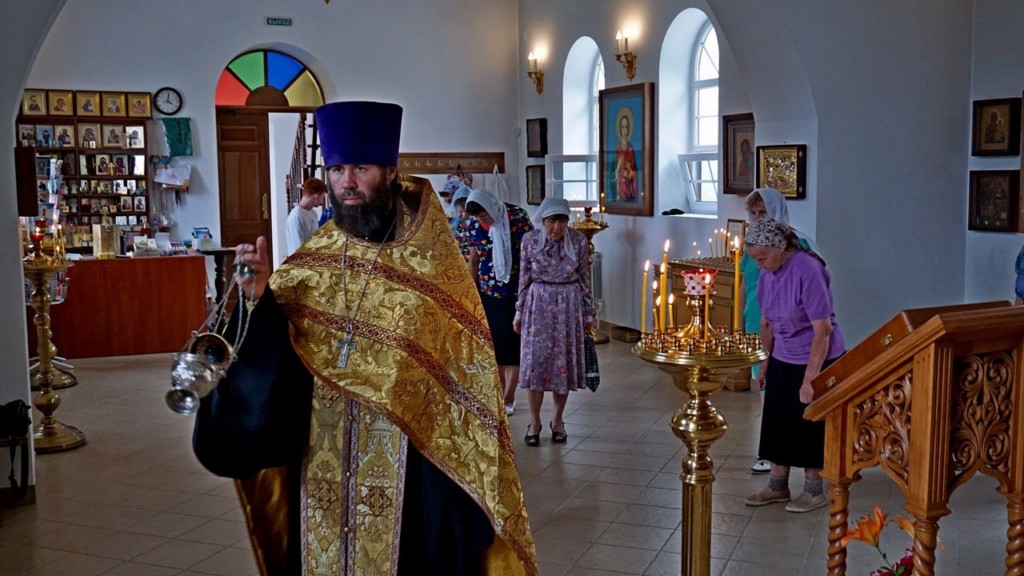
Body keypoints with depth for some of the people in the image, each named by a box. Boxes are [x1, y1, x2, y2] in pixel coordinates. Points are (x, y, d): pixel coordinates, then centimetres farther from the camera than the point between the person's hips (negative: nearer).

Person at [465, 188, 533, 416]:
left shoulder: (517, 216, -11)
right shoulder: (476, 227, 0)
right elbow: (473, 261, 8)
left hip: (515, 293, -4)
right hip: (488, 295, 4)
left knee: (511, 345, -1)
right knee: (493, 345, 7)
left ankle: (508, 399, 6)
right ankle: (502, 394, 18)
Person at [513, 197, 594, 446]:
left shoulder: (579, 241, -7)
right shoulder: (530, 240, -6)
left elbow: (584, 279, 2)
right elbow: (524, 278, 2)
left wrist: (588, 314, 6)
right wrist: (519, 312, 4)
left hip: (569, 304, 0)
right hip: (538, 304, 0)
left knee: (564, 361, 7)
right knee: (535, 361, -2)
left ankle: (557, 420, 22)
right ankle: (534, 422, 11)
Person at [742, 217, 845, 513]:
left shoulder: (808, 270, -24)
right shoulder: (767, 273, -2)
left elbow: (822, 329, -24)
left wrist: (809, 378, -24)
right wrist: (766, 361, 14)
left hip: (817, 360, -7)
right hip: (783, 359, 7)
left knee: (810, 426, 4)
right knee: (777, 421, 11)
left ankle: (814, 490, 20)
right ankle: (777, 486, 25)